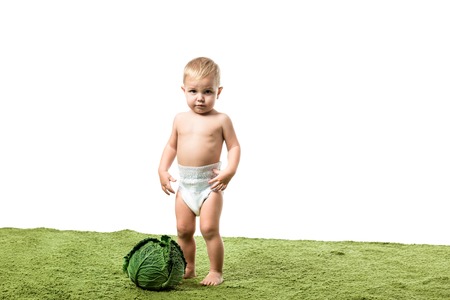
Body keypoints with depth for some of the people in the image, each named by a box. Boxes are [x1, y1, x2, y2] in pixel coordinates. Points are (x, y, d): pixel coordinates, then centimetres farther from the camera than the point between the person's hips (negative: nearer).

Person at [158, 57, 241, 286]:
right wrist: (162, 169, 6)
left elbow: (234, 147, -5)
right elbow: (171, 146, 18)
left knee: (209, 229, -8)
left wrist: (229, 171, -19)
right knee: (183, 230, 9)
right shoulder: (180, 119, 8)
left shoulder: (220, 120, -5)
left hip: (210, 183, -5)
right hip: (184, 183, 5)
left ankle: (216, 272, 5)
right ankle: (188, 268, 25)